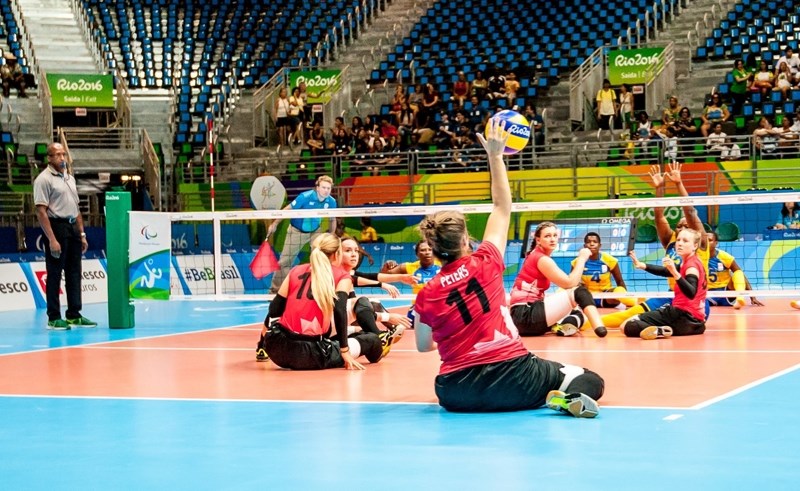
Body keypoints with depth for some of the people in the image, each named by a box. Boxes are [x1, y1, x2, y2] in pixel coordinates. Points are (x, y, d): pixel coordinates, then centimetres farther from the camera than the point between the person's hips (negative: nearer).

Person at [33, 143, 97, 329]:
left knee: (74, 273, 10)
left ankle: (74, 315, 18)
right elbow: (41, 212, -15)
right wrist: (52, 239, -20)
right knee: (54, 275, -3)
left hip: (73, 228, 8)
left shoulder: (70, 178, 16)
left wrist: (82, 234, 14)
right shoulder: (44, 179, -9)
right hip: (56, 227, -8)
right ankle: (54, 318, 3)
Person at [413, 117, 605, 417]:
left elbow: (423, 346, 11)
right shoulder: (485, 265, -5)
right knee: (590, 381, 9)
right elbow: (502, 207, 8)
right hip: (510, 373, -3)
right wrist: (495, 156, 12)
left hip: (457, 394, 3)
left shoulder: (426, 295, -1)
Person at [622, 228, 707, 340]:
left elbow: (691, 293, -32)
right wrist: (641, 265, 12)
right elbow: (665, 271, 24)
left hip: (685, 316, -10)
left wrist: (675, 273, -46)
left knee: (627, 326, -17)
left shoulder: (692, 266, -15)